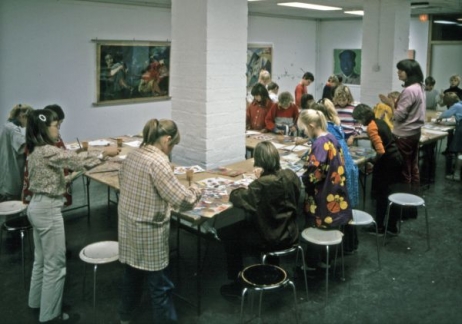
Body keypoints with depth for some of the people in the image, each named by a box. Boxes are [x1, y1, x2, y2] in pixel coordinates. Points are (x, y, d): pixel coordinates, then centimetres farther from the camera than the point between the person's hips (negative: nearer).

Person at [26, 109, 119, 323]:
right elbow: (77, 161, -21)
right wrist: (104, 153, -8)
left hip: (37, 206, 10)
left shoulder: (36, 150, 8)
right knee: (55, 265, 1)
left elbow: (68, 160, 13)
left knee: (41, 259, 24)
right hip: (48, 209, -10)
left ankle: (37, 301, 40)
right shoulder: (47, 151, -23)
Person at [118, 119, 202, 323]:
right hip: (148, 234, -9)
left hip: (128, 229, 9)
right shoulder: (158, 162, -23)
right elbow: (182, 200, -26)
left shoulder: (133, 155, 3)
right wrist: (195, 192, -4)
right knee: (160, 286, 6)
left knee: (132, 276, 25)